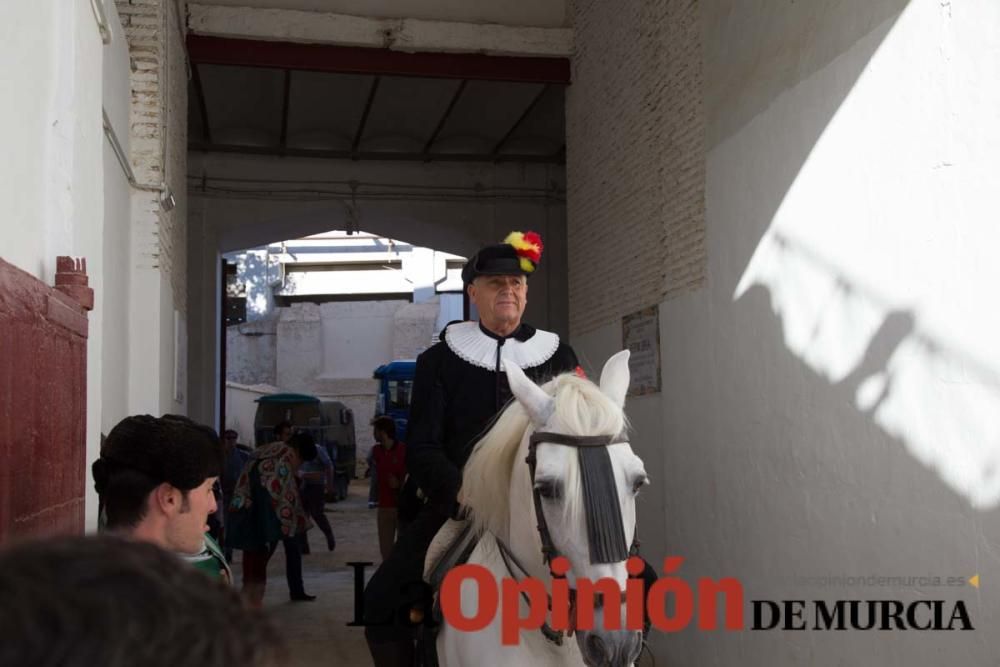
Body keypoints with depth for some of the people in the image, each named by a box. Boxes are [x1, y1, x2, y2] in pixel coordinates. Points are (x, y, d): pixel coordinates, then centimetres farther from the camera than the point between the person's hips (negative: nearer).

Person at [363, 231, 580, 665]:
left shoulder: (558, 355, 8)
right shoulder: (440, 360, 4)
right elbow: (422, 449, -2)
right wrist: (464, 492, -20)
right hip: (458, 504, -1)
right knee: (382, 601, -17)